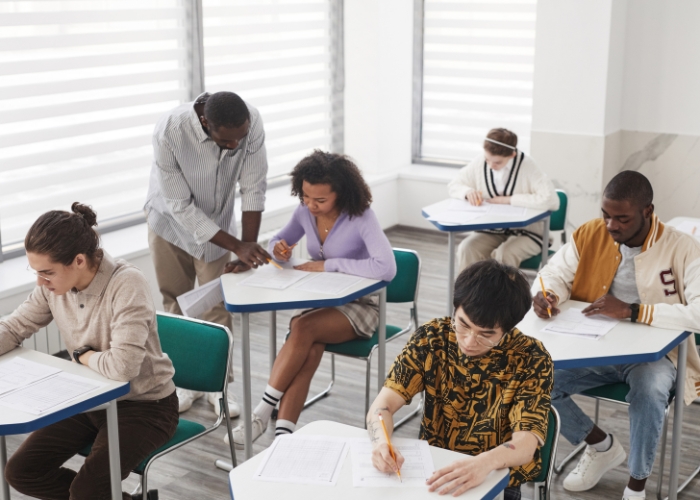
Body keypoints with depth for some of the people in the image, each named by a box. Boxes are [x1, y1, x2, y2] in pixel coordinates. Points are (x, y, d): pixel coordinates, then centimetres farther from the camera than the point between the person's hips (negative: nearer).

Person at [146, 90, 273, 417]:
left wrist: (249, 249, -21)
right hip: (172, 221, -1)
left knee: (216, 305, 0)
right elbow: (181, 206, -30)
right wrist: (237, 246, -32)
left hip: (216, 222, 1)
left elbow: (253, 188, -20)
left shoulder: (251, 122, -29)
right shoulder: (169, 131, -36)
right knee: (176, 304, 7)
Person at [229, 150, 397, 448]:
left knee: (304, 329, -32)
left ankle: (263, 413, -23)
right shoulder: (305, 212, -2)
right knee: (310, 350, -29)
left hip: (358, 305, -4)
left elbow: (387, 268, -32)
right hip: (317, 300, 5)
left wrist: (330, 265, -28)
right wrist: (278, 249, -12)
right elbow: (278, 241, 15)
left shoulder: (361, 218, -19)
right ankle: (283, 432, -35)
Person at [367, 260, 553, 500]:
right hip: (431, 470, 2)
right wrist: (381, 443, -31)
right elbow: (383, 404, -10)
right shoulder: (432, 338, -7)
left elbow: (527, 441, -21)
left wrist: (484, 463, -41)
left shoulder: (530, 359, -13)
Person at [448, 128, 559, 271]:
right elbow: (453, 186, 10)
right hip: (489, 230, 4)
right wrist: (467, 191, -15)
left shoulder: (527, 166, -16)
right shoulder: (479, 163, -3)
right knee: (466, 249, -26)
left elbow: (551, 200, -26)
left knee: (504, 254, -34)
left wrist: (509, 199, -22)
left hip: (526, 231, -4)